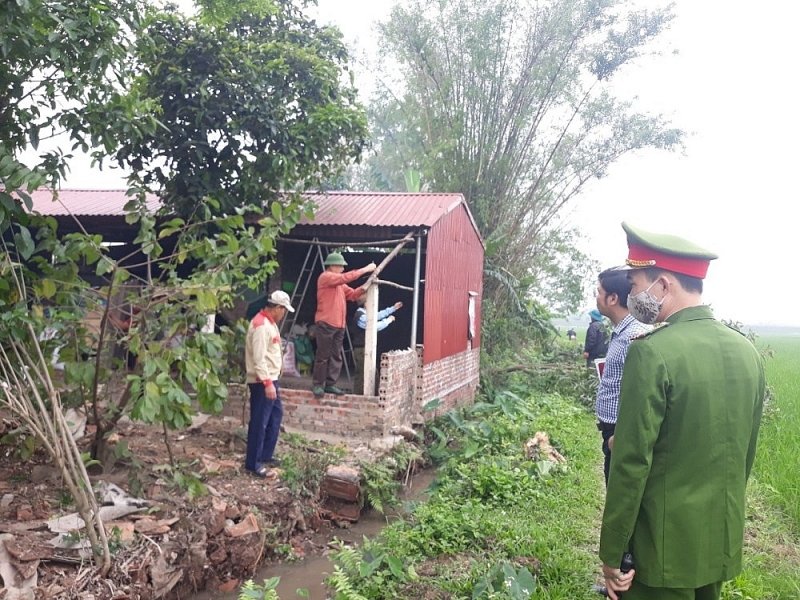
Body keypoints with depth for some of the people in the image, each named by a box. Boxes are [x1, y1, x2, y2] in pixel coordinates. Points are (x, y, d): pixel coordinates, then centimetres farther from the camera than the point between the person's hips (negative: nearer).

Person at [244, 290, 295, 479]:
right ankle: (253, 463, 6)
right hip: (262, 382, -11)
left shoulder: (269, 322, 13)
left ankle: (265, 455, 28)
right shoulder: (261, 325, -20)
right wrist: (267, 383, -27)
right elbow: (258, 358, -25)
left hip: (270, 379, 11)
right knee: (260, 422, -3)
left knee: (276, 415, 18)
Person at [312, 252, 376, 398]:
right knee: (323, 356, -5)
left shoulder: (339, 283, 21)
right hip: (326, 324, -9)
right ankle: (317, 384, 3)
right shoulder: (325, 277, -7)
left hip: (339, 325, 9)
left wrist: (365, 287, -1)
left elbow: (352, 294, 16)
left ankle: (330, 384, 12)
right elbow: (346, 277, -19)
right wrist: (365, 269, -16)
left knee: (336, 357, 7)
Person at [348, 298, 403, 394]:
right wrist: (389, 320, -6)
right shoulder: (361, 317, -19)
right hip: (362, 350, -10)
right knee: (361, 375, -6)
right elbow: (376, 327, -22)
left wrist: (393, 308, 30)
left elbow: (378, 315, 27)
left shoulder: (364, 314, 13)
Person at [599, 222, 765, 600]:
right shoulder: (747, 351, 0)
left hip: (664, 545, -7)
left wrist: (611, 555, -13)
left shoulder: (652, 353, -22)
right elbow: (746, 455, 10)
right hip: (723, 543, 7)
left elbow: (631, 465, -21)